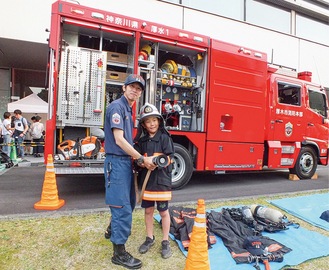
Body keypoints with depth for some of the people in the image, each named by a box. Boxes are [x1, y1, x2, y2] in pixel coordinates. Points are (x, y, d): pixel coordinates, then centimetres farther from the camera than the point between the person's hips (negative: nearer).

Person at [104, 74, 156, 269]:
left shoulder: (129, 110, 15)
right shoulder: (117, 106, -13)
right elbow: (119, 140, -20)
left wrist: (137, 158, 9)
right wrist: (142, 159, -16)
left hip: (126, 160, 10)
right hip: (117, 161, -10)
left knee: (130, 201, 22)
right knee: (123, 207, -5)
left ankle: (113, 230, 44)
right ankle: (119, 252, 9)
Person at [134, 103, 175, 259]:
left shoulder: (165, 137, -7)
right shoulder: (141, 140, 4)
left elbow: (169, 157, -10)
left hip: (162, 179, -3)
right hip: (146, 180, 4)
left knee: (163, 211, 8)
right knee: (148, 210, 15)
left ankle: (165, 242, 23)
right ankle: (149, 238, 33)